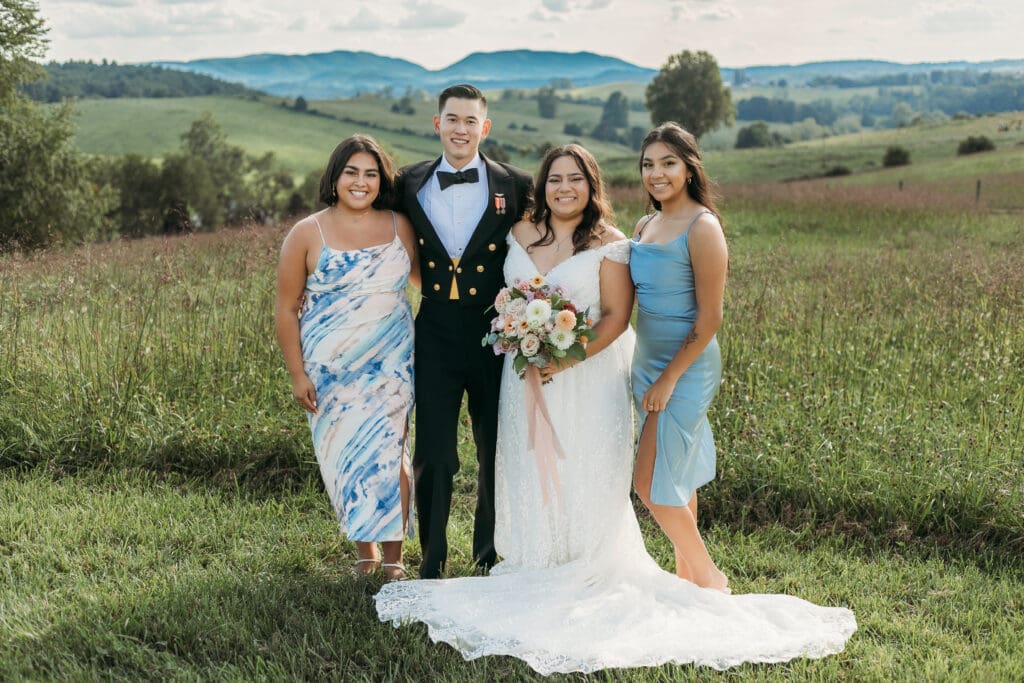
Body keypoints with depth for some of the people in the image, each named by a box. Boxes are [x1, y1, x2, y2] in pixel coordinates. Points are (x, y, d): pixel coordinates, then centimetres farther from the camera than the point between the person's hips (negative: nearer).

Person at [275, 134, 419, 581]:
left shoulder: (399, 227, 4)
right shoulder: (307, 234, -3)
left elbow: (421, 275, 19)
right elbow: (287, 310, -1)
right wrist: (297, 374, -4)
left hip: (391, 366, 1)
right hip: (330, 371, -1)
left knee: (387, 455, -1)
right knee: (345, 458, 6)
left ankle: (393, 556, 10)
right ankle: (364, 552, 21)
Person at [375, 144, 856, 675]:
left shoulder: (608, 245, -8)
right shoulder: (521, 236, 6)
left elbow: (616, 317, -14)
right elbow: (507, 297, 19)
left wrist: (568, 359, -21)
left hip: (587, 379, -5)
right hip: (527, 379, 5)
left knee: (583, 479, -1)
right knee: (530, 475, 11)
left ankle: (587, 576, 12)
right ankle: (537, 571, 24)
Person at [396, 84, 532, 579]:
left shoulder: (515, 185, -2)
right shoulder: (410, 184, 4)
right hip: (435, 333, 1)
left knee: (498, 451, 12)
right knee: (432, 454, 2)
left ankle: (492, 557, 30)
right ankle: (431, 563, 18)